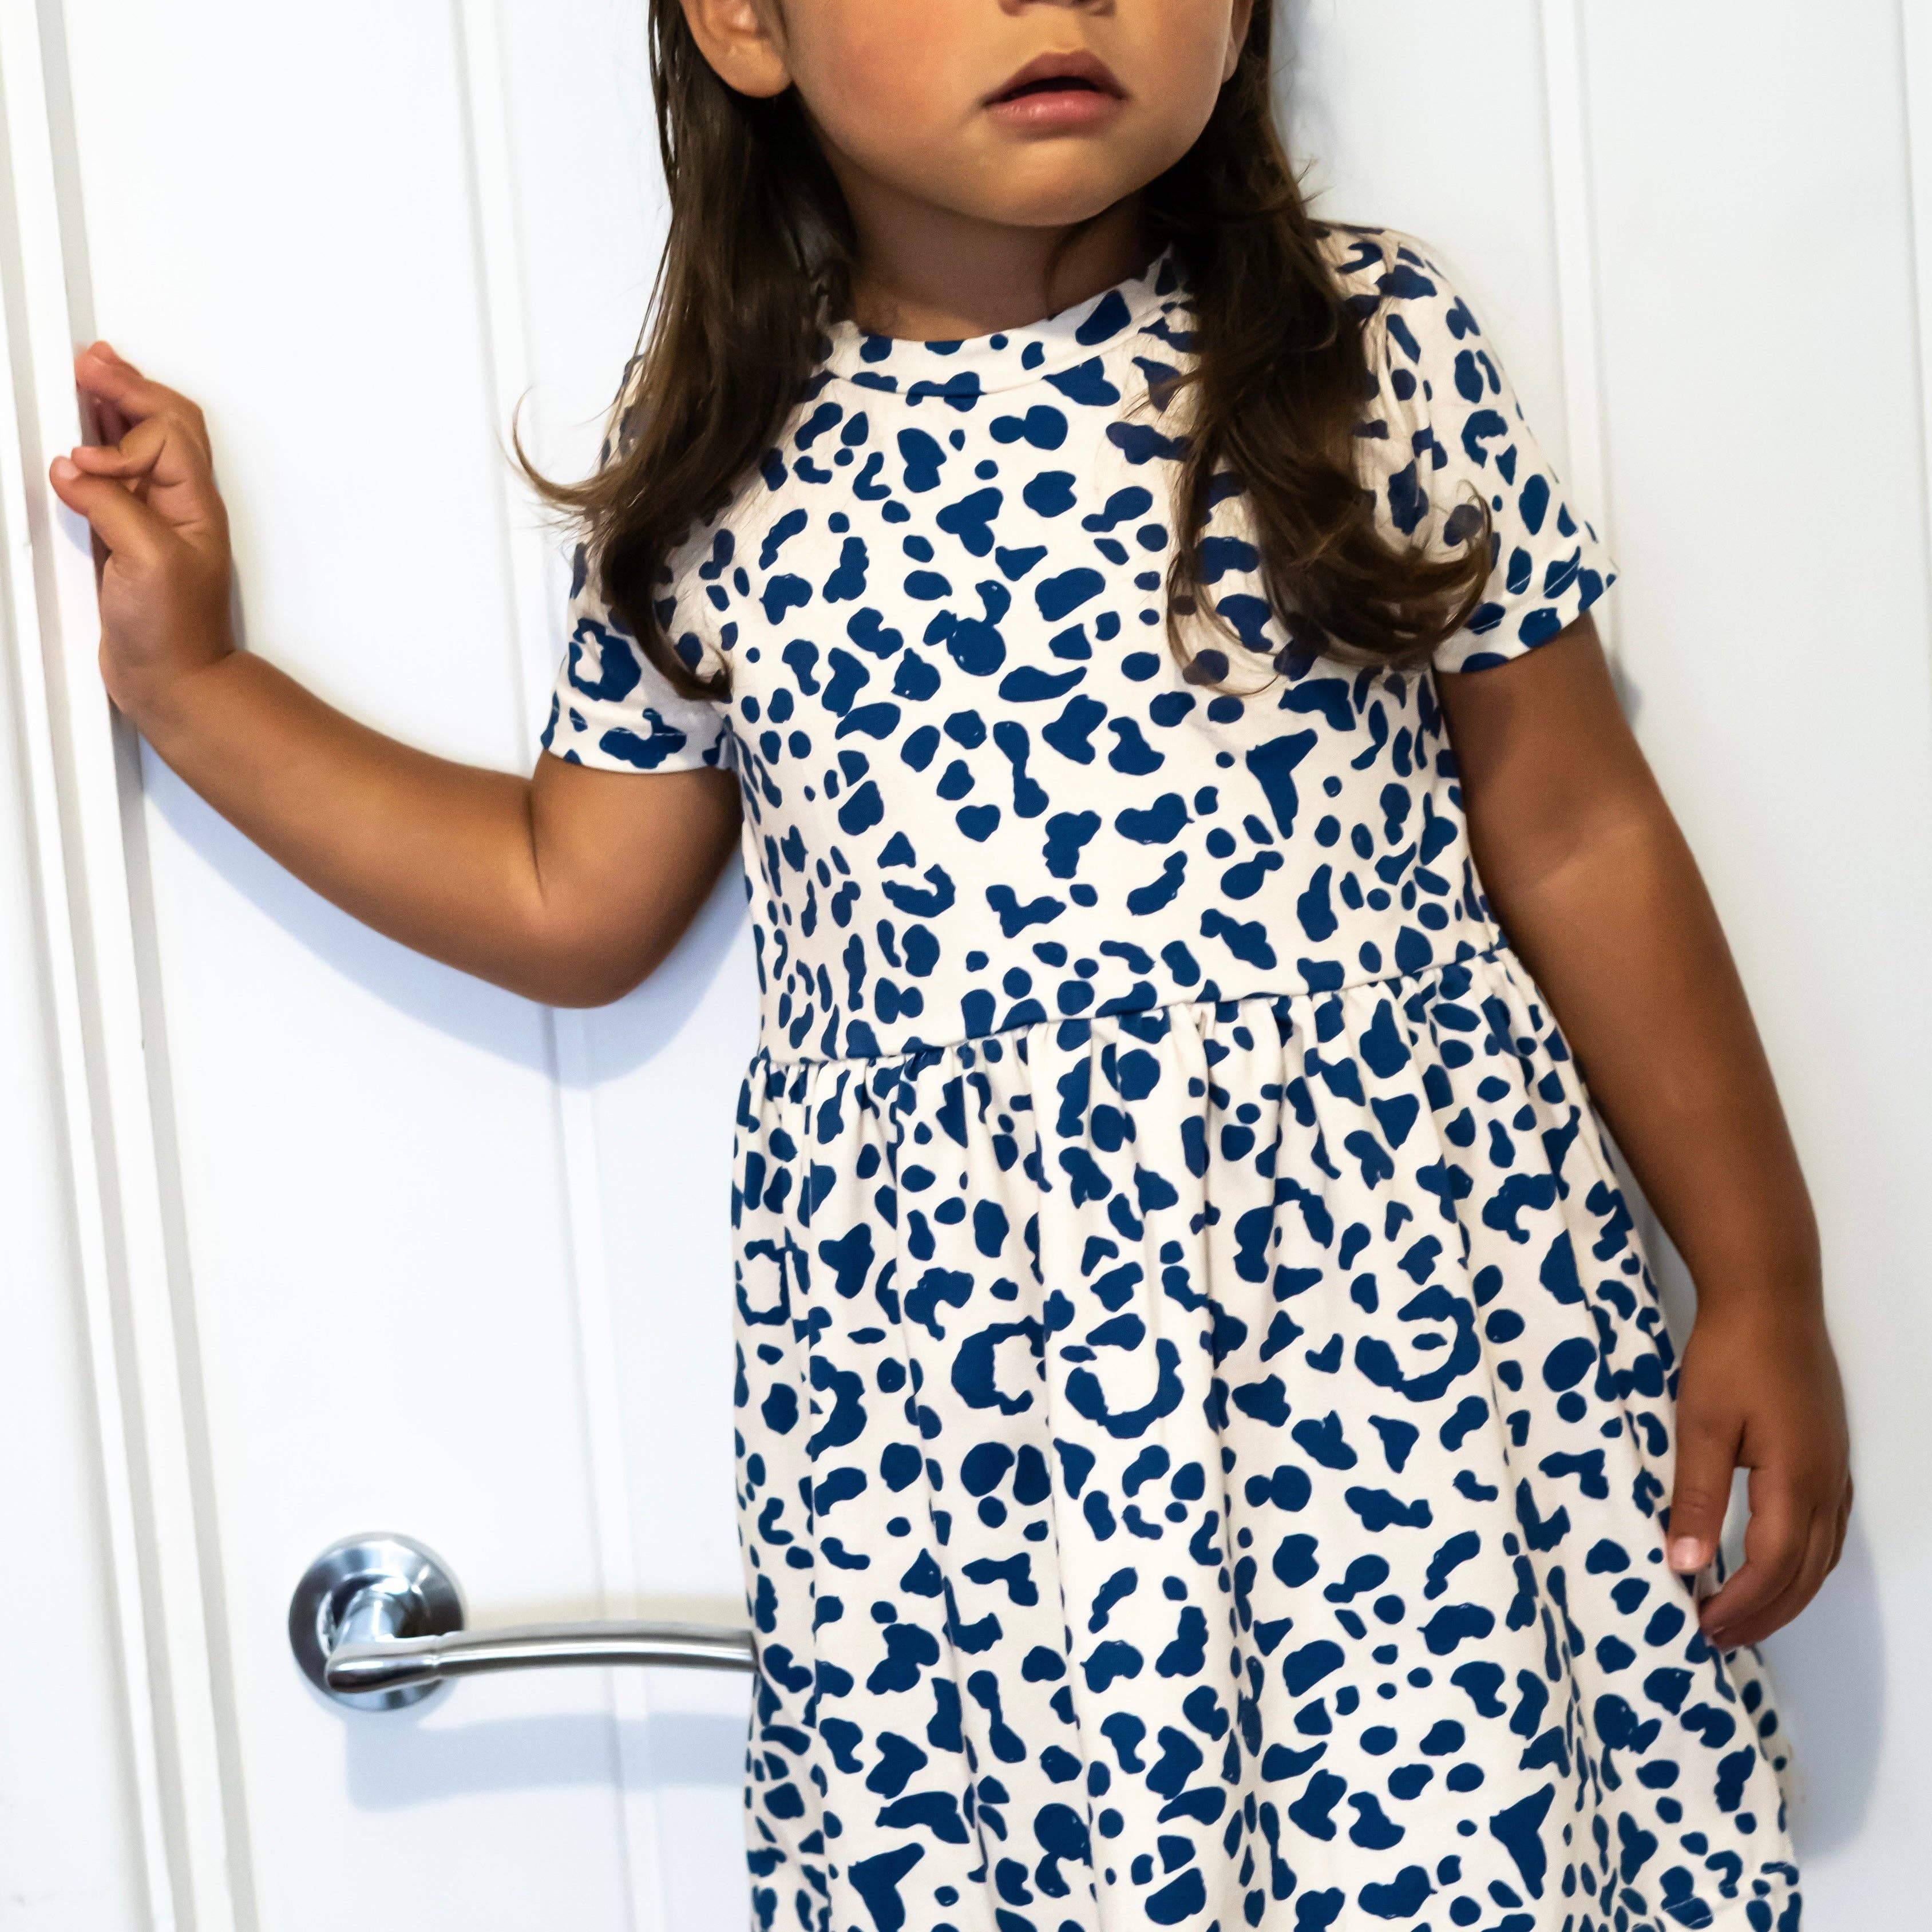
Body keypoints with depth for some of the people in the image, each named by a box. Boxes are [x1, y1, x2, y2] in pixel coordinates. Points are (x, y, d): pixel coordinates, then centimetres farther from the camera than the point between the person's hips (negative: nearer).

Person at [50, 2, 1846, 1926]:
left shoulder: (1380, 345, -1)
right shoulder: (723, 471, 4)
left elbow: (1578, 837, 4)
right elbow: (577, 902, 16)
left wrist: (1763, 1279, 6)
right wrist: (185, 677, 15)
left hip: (1387, 1302, -1)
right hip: (938, 1373, 2)